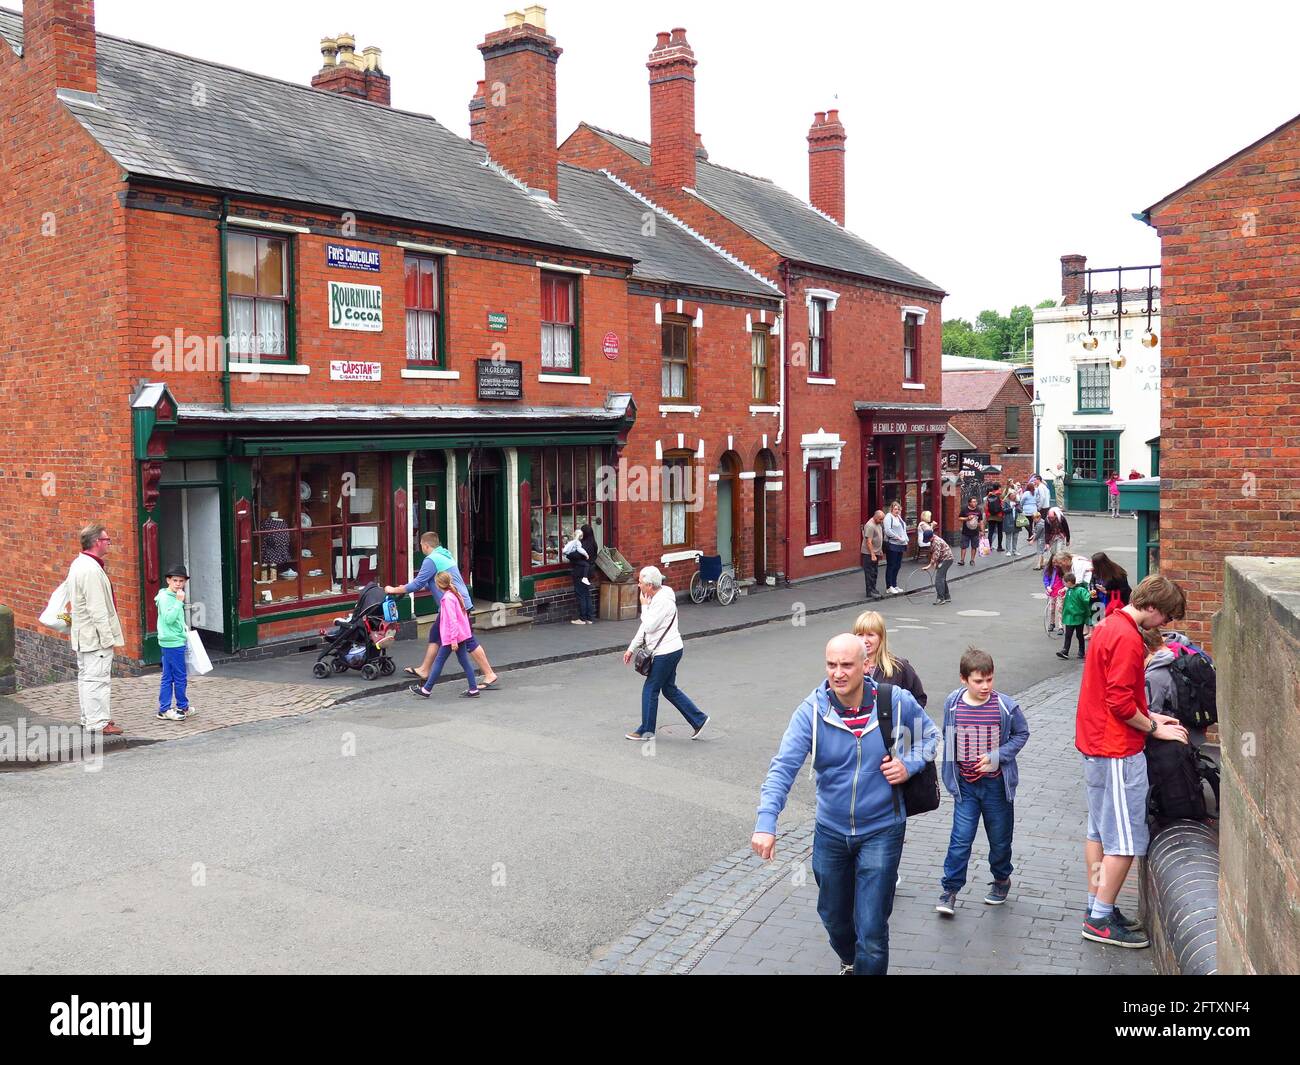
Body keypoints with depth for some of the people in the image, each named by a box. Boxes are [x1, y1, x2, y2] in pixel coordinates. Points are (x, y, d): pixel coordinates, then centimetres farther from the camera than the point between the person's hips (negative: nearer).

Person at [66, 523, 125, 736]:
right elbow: (97, 609, -23)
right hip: (96, 636, -11)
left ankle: (88, 719, 26)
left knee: (86, 676, 16)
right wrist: (107, 637, -20)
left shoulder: (78, 564, 13)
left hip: (83, 635, 11)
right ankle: (98, 723, -4)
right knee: (97, 678, -7)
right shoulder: (92, 569, -21)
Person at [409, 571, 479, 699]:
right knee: (464, 661, 9)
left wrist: (453, 640, -24)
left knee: (439, 661, 0)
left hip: (450, 636, -9)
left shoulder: (447, 598, -18)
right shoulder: (454, 595, 11)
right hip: (462, 634, 9)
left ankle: (426, 689, 8)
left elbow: (452, 620, -23)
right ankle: (473, 689, 7)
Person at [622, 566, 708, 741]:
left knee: (650, 690, 2)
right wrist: (631, 648, 18)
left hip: (666, 652, -10)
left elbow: (649, 626, -25)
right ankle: (698, 719, 19)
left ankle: (646, 730, 14)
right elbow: (645, 626, 17)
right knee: (669, 689, 16)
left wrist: (644, 606, -13)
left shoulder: (663, 601, -22)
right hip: (668, 650, 10)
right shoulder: (655, 598, 10)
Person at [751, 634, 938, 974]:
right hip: (830, 831, 2)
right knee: (833, 917, 23)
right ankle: (849, 962, 56)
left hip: (881, 831, -2)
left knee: (871, 930, -6)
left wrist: (909, 764, -14)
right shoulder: (811, 711, -17)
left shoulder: (896, 702, -15)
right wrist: (766, 823, -35)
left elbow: (929, 735, 6)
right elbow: (783, 768, -23)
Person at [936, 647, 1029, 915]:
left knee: (1000, 837, 15)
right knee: (961, 838, -4)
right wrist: (949, 774, 6)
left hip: (996, 783, 0)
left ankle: (1002, 879, 39)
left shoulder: (1005, 706, -13)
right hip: (965, 785, 0)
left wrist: (997, 756, -14)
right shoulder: (952, 705, -8)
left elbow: (1021, 734, 0)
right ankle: (949, 889, 7)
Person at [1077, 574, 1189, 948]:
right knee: (1125, 841, -1)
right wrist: (1154, 727, -8)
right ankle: (1101, 920, 6)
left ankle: (1096, 909, 25)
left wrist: (1149, 716, 11)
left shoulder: (1109, 626, 11)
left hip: (1095, 745, 10)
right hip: (1118, 751, -10)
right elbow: (1121, 702, -23)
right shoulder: (1127, 637, -21)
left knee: (1099, 830, 16)